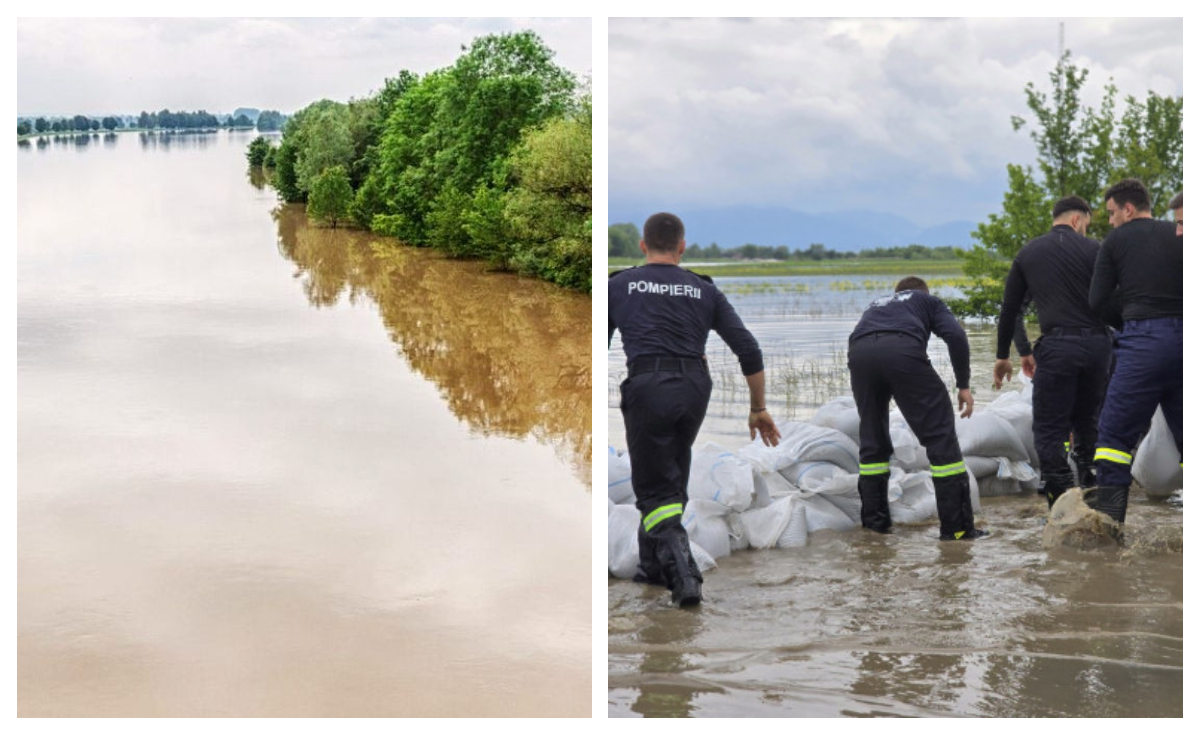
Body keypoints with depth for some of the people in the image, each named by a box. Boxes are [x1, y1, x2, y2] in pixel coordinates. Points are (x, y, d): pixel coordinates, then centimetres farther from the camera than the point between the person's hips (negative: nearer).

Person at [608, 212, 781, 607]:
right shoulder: (704, 290, 17)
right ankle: (653, 565, 32)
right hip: (694, 388, 3)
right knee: (669, 479, 23)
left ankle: (682, 573, -18)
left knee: (656, 491, 2)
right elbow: (748, 350, 10)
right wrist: (759, 408, 17)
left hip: (648, 386, -3)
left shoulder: (618, 285, 14)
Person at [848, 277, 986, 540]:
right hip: (903, 350, -4)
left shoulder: (876, 305, 43)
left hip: (859, 353, 4)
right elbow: (955, 335, 11)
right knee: (940, 435, 2)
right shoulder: (928, 301, 31)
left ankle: (874, 520, 22)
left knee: (872, 440, 20)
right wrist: (964, 385, 14)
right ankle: (957, 525, 1)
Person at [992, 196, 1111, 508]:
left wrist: (1002, 357, 21)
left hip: (1056, 347, -1)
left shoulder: (1028, 254, 11)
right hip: (1097, 345, 2)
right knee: (1088, 422, 19)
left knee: (1050, 430, 0)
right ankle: (1092, 492, 23)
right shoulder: (1093, 250, 6)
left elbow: (1009, 309, 14)